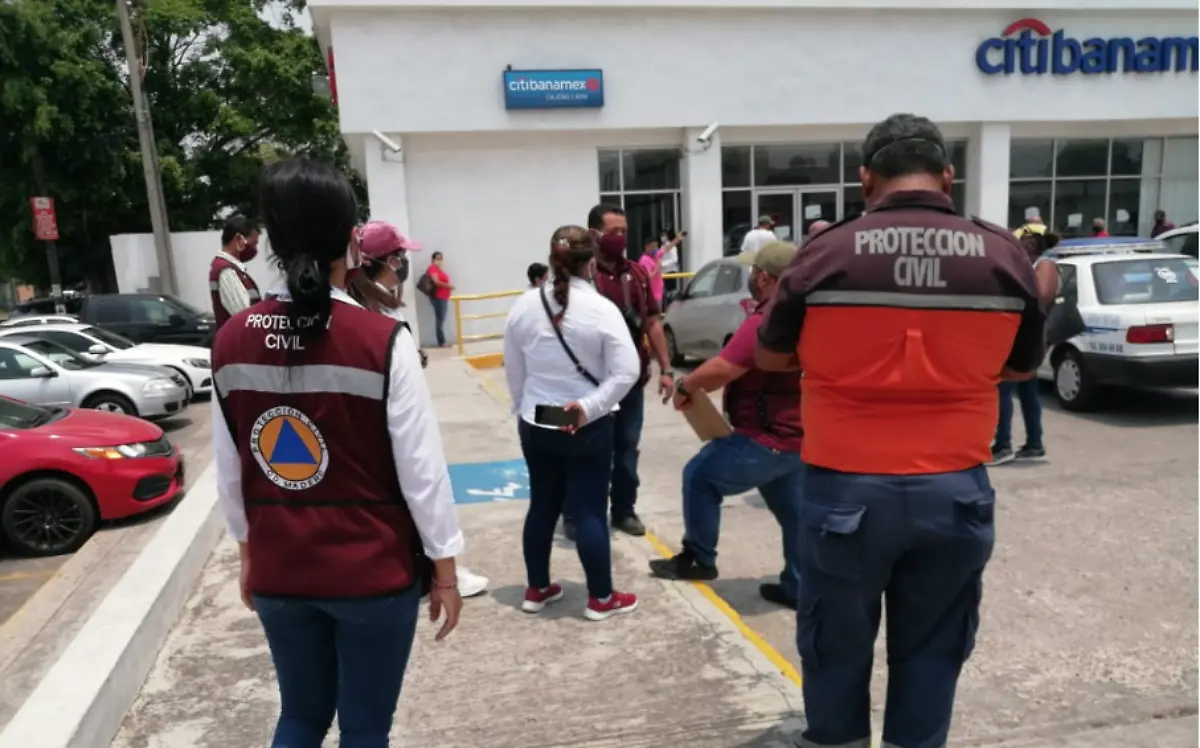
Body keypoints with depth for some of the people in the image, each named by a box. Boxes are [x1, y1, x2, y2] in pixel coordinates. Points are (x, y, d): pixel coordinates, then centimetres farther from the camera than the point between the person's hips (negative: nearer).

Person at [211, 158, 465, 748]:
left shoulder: (231, 342, -5)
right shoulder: (382, 340, -18)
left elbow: (229, 472, 4)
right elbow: (421, 469, -14)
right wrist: (445, 568, -2)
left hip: (277, 571, 4)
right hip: (373, 571, -3)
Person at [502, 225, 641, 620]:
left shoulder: (524, 305, -1)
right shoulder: (602, 309, -14)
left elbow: (513, 369, 7)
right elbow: (626, 372, -19)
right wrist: (588, 407, -14)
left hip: (534, 425, 5)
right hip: (588, 428, -4)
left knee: (542, 506, 17)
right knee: (589, 512, 4)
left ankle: (537, 590, 29)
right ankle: (601, 598, 17)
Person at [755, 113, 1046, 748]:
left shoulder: (824, 255, -10)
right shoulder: (1005, 257, -4)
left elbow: (771, 357, 5)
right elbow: (1022, 367, 12)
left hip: (845, 488, -1)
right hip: (954, 489, 2)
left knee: (837, 647, 18)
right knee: (931, 649, 19)